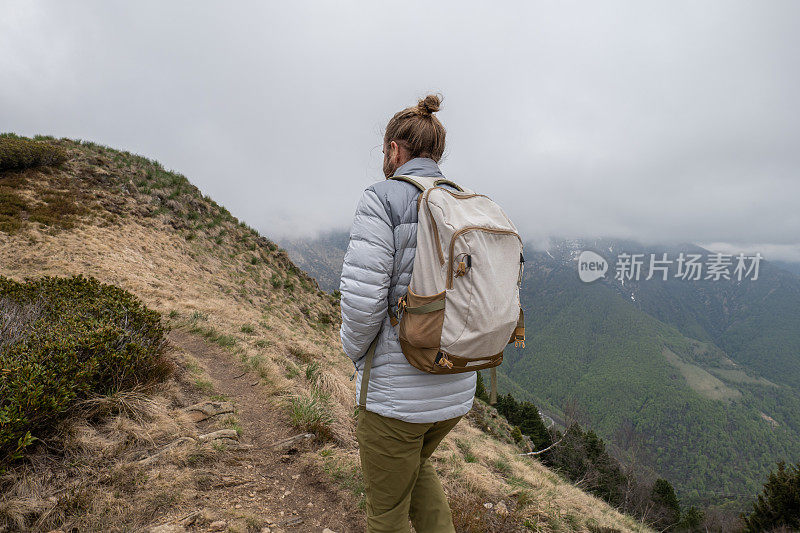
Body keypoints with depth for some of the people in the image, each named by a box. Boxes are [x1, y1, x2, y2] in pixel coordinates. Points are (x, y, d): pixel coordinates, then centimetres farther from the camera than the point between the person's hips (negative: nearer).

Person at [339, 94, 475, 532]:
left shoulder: (381, 200, -14)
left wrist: (356, 351, -1)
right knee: (416, 464, 35)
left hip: (397, 391, -6)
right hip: (458, 388, 7)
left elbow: (362, 298, -21)